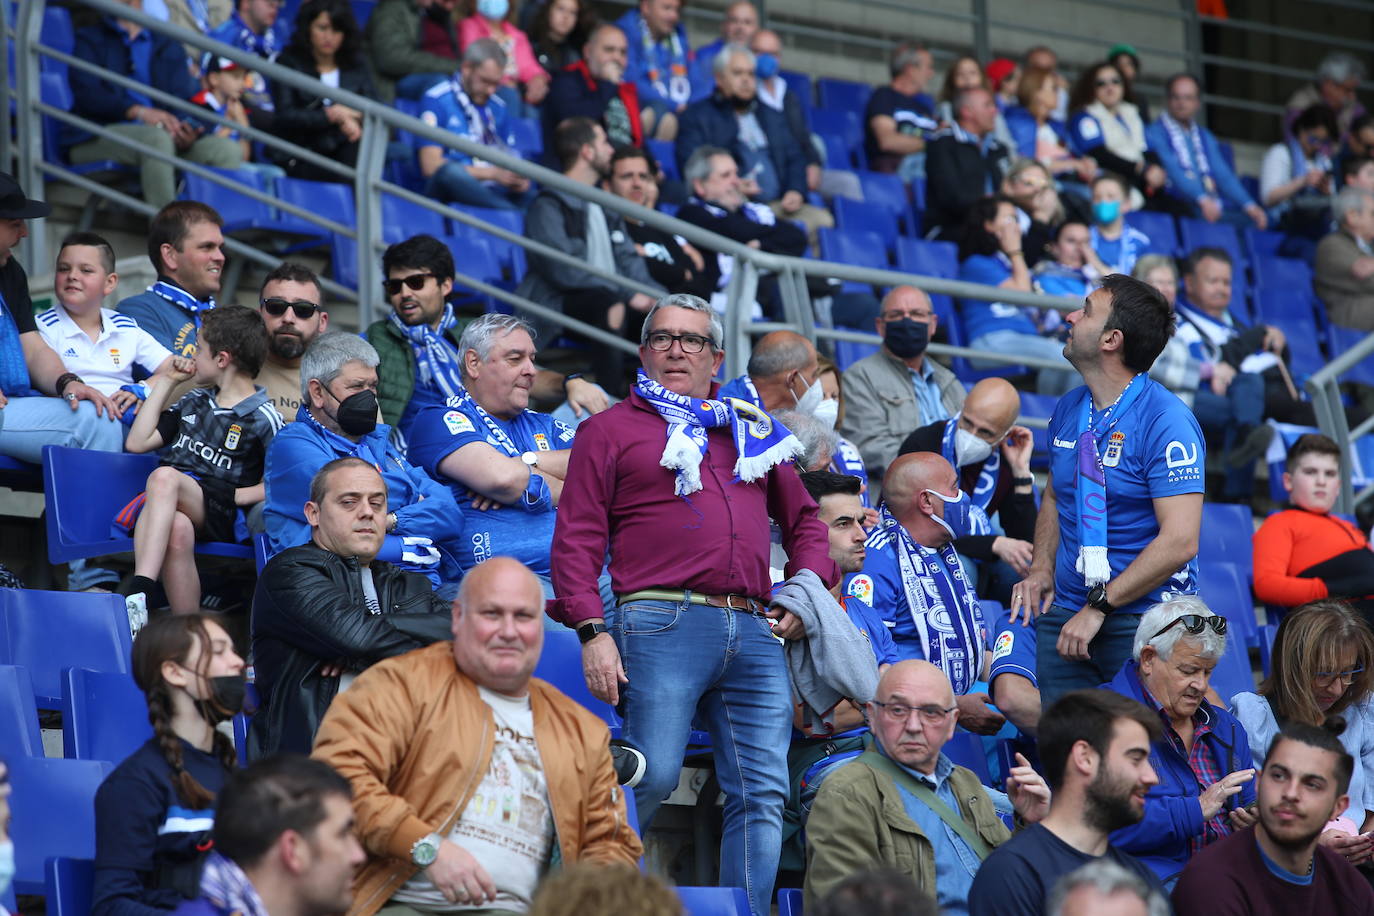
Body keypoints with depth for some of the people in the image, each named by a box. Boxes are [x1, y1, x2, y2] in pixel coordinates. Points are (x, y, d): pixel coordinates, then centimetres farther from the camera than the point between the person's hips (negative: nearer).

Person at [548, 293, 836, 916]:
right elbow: (577, 538, 3)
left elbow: (805, 519, 33)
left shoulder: (751, 430, 26)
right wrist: (592, 632, -10)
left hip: (754, 632, 5)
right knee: (651, 778, -14)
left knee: (761, 793, -3)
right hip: (663, 624, -5)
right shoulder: (612, 430, 12)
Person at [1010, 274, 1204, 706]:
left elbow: (1179, 541, -20)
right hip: (1066, 611, 6)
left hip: (1143, 617, -6)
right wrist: (1042, 570, 6)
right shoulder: (1069, 409, 8)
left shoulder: (1165, 420, -14)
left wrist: (1098, 607, -19)